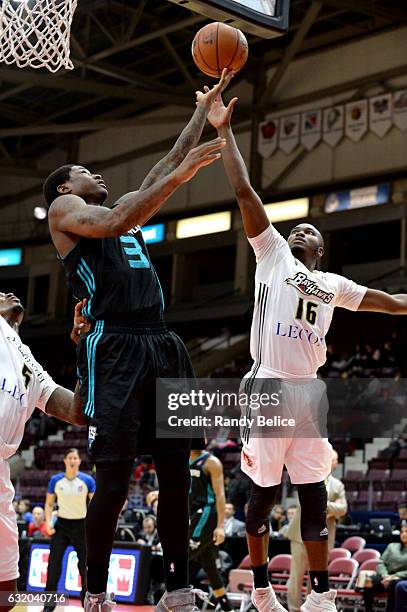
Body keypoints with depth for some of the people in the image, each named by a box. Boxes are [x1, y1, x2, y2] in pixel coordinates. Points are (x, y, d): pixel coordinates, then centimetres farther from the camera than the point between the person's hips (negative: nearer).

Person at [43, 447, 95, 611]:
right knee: (53, 564, -7)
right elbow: (49, 503, 7)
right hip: (62, 524, 1)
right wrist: (48, 522, -8)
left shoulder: (88, 480, -7)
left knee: (84, 565, 5)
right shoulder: (55, 480, -3)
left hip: (81, 525, -1)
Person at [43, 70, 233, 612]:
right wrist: (182, 175, -15)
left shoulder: (123, 210, 29)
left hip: (162, 344, 7)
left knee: (176, 470, 3)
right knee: (114, 475, -10)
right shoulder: (63, 209, 8)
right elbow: (112, 224, -13)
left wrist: (206, 106, 30)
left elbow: (169, 162, 32)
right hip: (113, 348, -7)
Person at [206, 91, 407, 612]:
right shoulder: (272, 254, 8)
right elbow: (244, 193, 3)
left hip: (309, 392, 4)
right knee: (263, 492, 3)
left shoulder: (332, 284, 20)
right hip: (268, 387, -4)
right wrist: (225, 131, 0)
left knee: (314, 495, 5)